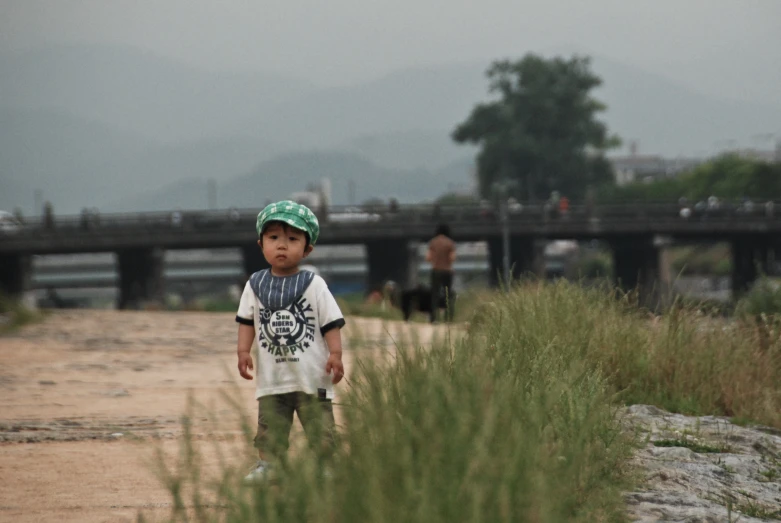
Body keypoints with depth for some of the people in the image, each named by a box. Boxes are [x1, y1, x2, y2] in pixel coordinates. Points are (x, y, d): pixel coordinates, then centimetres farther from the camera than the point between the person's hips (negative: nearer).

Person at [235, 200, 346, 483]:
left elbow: (330, 322, -2)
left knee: (320, 426, 0)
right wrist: (243, 351, -1)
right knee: (270, 426, 3)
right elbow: (247, 320, 10)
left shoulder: (313, 285, -3)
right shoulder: (255, 285, 5)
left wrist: (335, 354, -11)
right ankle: (267, 464, 11)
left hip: (311, 374, -2)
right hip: (271, 377, 2)